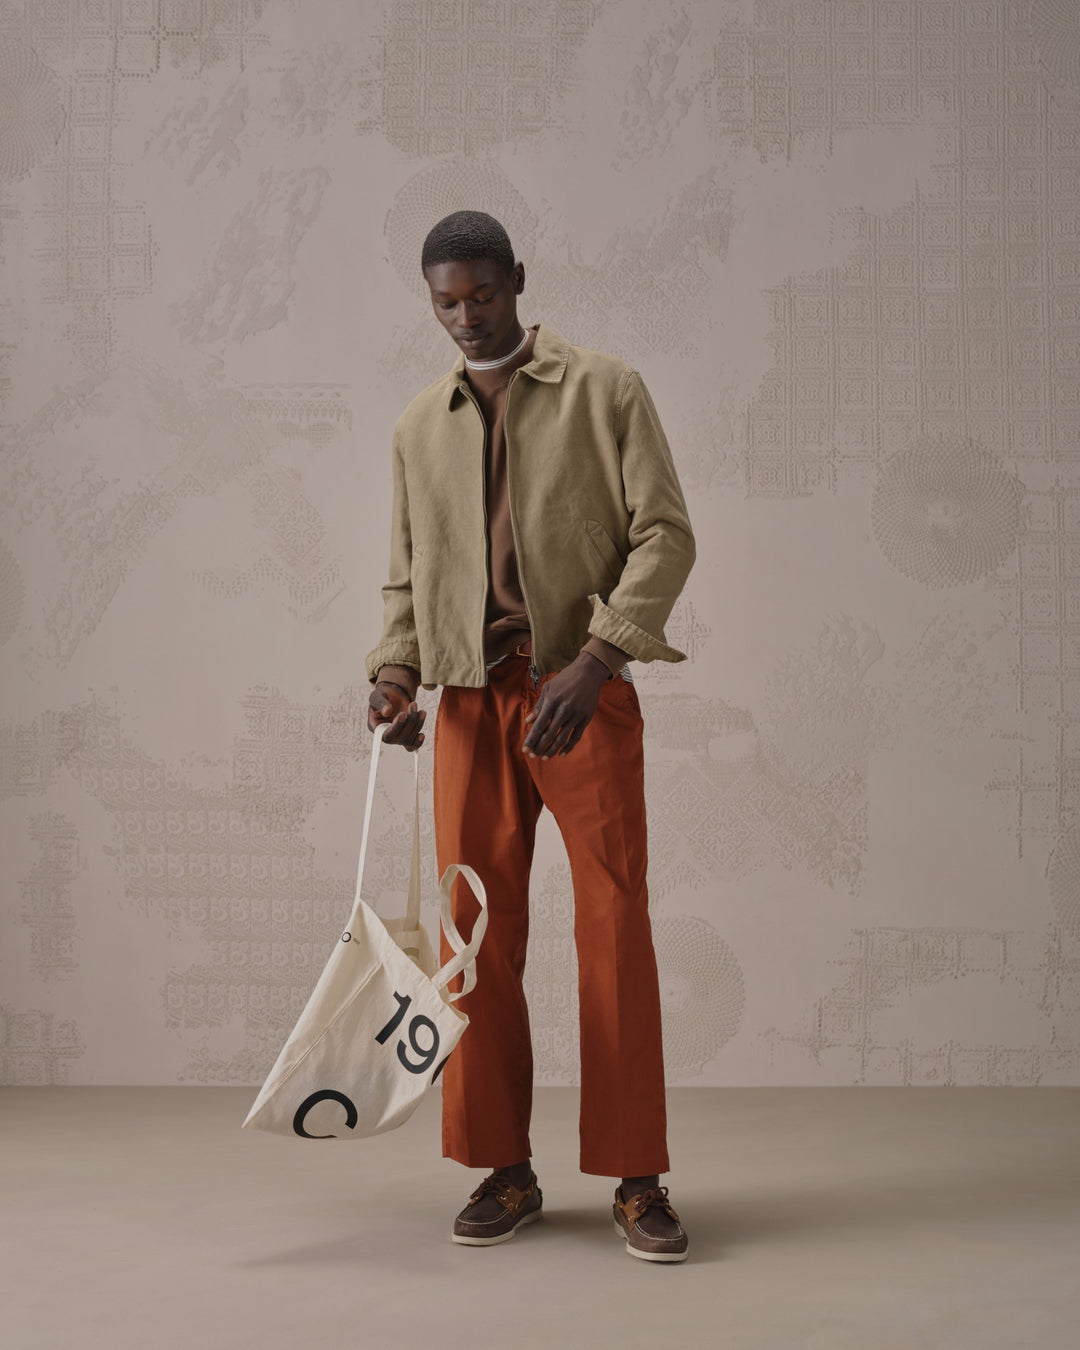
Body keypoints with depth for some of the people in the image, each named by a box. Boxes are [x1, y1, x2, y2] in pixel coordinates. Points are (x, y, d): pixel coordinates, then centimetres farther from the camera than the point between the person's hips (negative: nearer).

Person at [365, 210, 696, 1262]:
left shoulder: (606, 391, 1)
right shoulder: (419, 426, 15)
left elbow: (664, 535, -6)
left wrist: (592, 663, -18)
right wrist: (395, 668, -2)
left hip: (584, 691, -3)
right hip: (471, 701, 4)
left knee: (614, 924, -5)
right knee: (477, 931, 3)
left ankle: (636, 1178, 4)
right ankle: (505, 1168, 16)